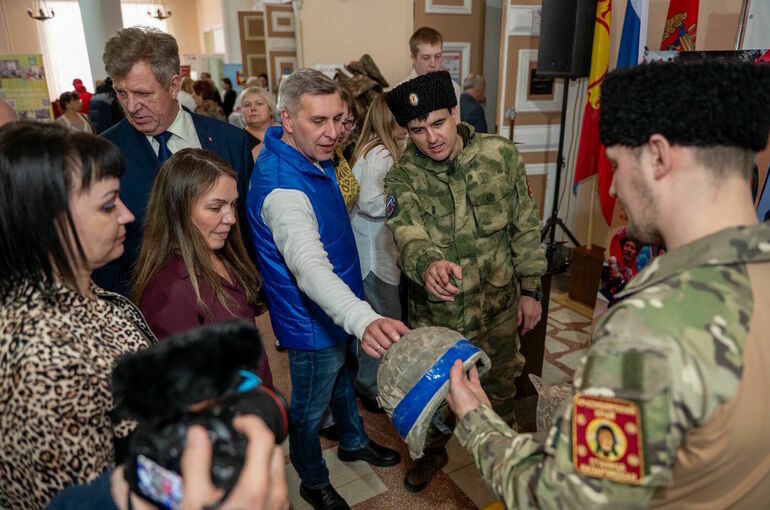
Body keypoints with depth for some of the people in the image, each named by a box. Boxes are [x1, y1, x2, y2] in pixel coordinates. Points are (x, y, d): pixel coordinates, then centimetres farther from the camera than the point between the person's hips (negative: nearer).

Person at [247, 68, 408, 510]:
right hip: (312, 323, -9)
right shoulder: (281, 187, -35)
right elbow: (309, 267, -50)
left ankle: (354, 441, 57)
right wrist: (366, 320, -63)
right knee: (311, 410, 16)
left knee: (345, 378, 30)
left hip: (340, 309, 9)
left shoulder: (315, 158, -3)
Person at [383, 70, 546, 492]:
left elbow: (525, 227, -3)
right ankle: (434, 449, 51)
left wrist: (530, 289, -1)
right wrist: (426, 263, -54)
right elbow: (406, 234, -32)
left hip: (499, 304, 1)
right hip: (435, 312, -1)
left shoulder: (500, 155, -11)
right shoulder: (402, 179, -14)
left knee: (500, 386, 24)